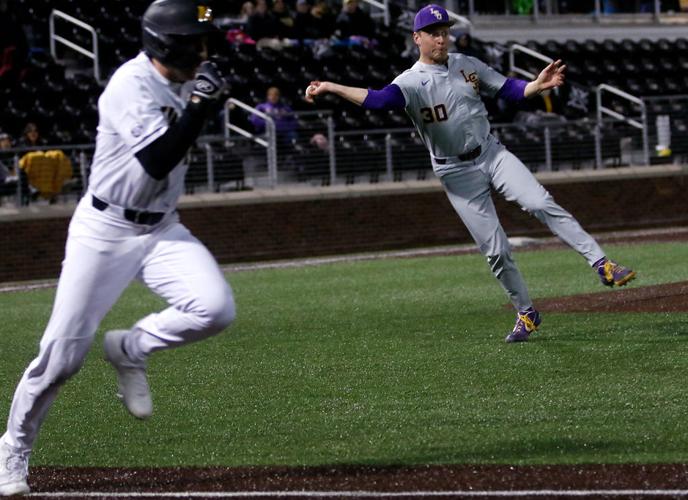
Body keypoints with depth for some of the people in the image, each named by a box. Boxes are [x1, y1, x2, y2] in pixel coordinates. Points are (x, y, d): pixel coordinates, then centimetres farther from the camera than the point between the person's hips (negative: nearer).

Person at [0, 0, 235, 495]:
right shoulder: (131, 86, -20)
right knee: (63, 355, -5)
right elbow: (157, 162, -30)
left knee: (216, 309, -19)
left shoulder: (181, 82, 3)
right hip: (105, 231, -6)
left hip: (162, 230, 6)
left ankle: (130, 350, 6)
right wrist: (198, 105, -31)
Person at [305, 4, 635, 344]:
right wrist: (330, 88, -45)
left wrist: (537, 86, -15)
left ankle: (601, 264, -20)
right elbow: (377, 99, -30)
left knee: (541, 204, -20)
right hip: (456, 173, -2)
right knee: (495, 250, -2)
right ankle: (526, 313, 14)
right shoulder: (411, 83, -11)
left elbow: (509, 89, 7)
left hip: (492, 154, 2)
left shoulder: (467, 65, 3)